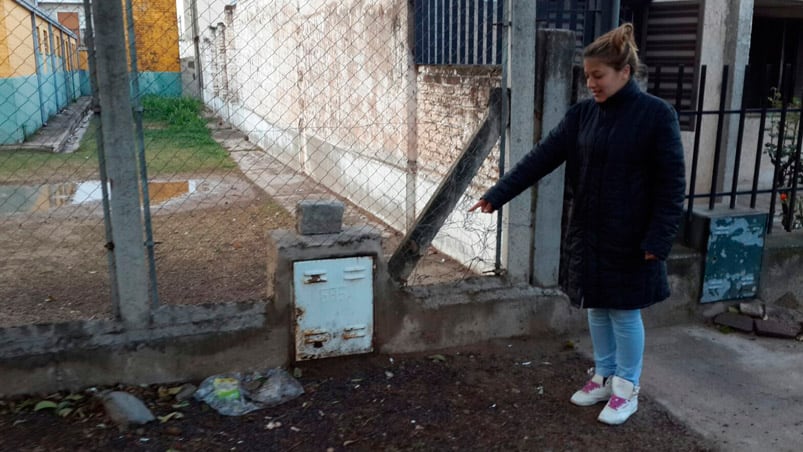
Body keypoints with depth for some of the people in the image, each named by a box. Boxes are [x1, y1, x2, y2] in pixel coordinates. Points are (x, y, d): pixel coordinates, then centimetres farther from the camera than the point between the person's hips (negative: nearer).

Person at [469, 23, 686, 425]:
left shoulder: (657, 115, -12)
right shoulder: (582, 114, 2)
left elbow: (671, 184, -11)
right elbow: (542, 157, -2)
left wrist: (658, 240, -16)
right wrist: (497, 194, -10)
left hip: (630, 238, -5)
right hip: (588, 233, 5)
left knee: (624, 312, 6)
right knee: (597, 309, 16)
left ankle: (627, 389, 25)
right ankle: (603, 377, 34)